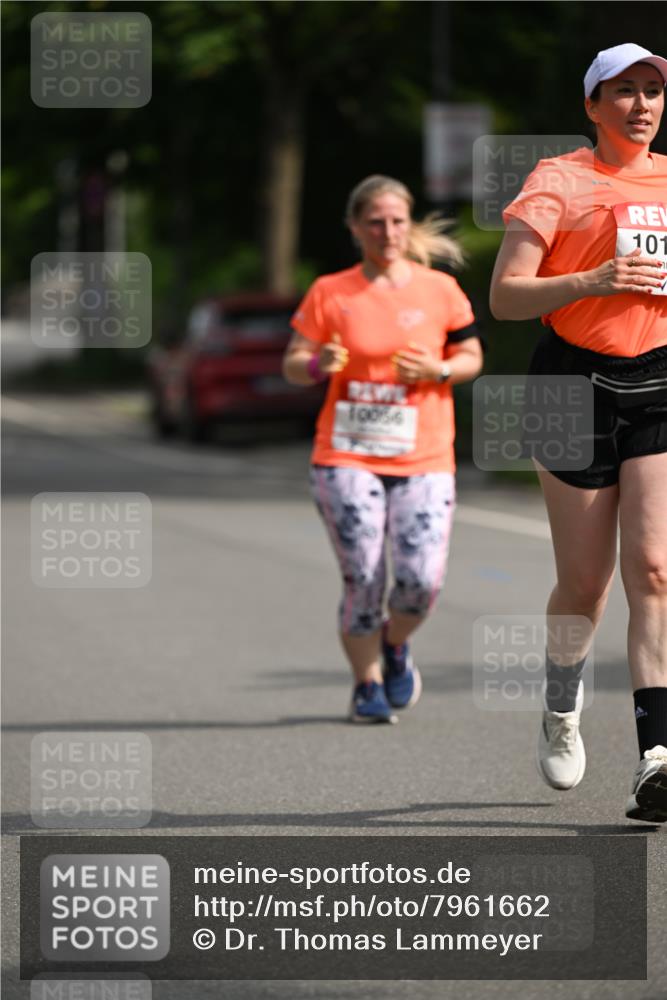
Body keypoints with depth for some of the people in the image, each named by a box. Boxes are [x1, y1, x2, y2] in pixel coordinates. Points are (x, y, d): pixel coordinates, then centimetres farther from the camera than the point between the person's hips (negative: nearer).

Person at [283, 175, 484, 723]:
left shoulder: (441, 290, 5)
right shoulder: (329, 293, 3)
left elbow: (472, 358, 13)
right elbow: (292, 365, 6)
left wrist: (439, 370, -8)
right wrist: (318, 364, -17)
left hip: (423, 458, 1)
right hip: (346, 457, -1)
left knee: (422, 578, -12)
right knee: (362, 577, -8)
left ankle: (396, 645, 21)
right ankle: (368, 684, 12)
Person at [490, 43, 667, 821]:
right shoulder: (559, 181, 0)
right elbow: (504, 297, -6)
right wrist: (593, 281, -21)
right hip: (579, 383, -2)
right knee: (585, 583, 4)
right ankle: (560, 709, 35)